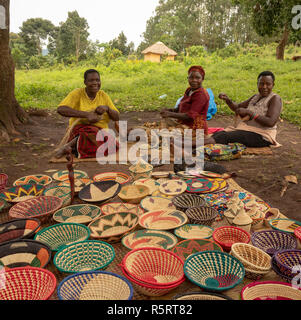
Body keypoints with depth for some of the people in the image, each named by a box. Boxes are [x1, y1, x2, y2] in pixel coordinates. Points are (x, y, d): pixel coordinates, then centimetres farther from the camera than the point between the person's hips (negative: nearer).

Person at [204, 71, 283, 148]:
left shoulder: (275, 98, -7)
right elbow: (238, 107, 21)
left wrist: (248, 112, -23)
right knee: (217, 134, -18)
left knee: (225, 137, -32)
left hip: (260, 135, -7)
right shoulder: (256, 96, 16)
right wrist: (227, 99, 0)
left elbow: (270, 122, -21)